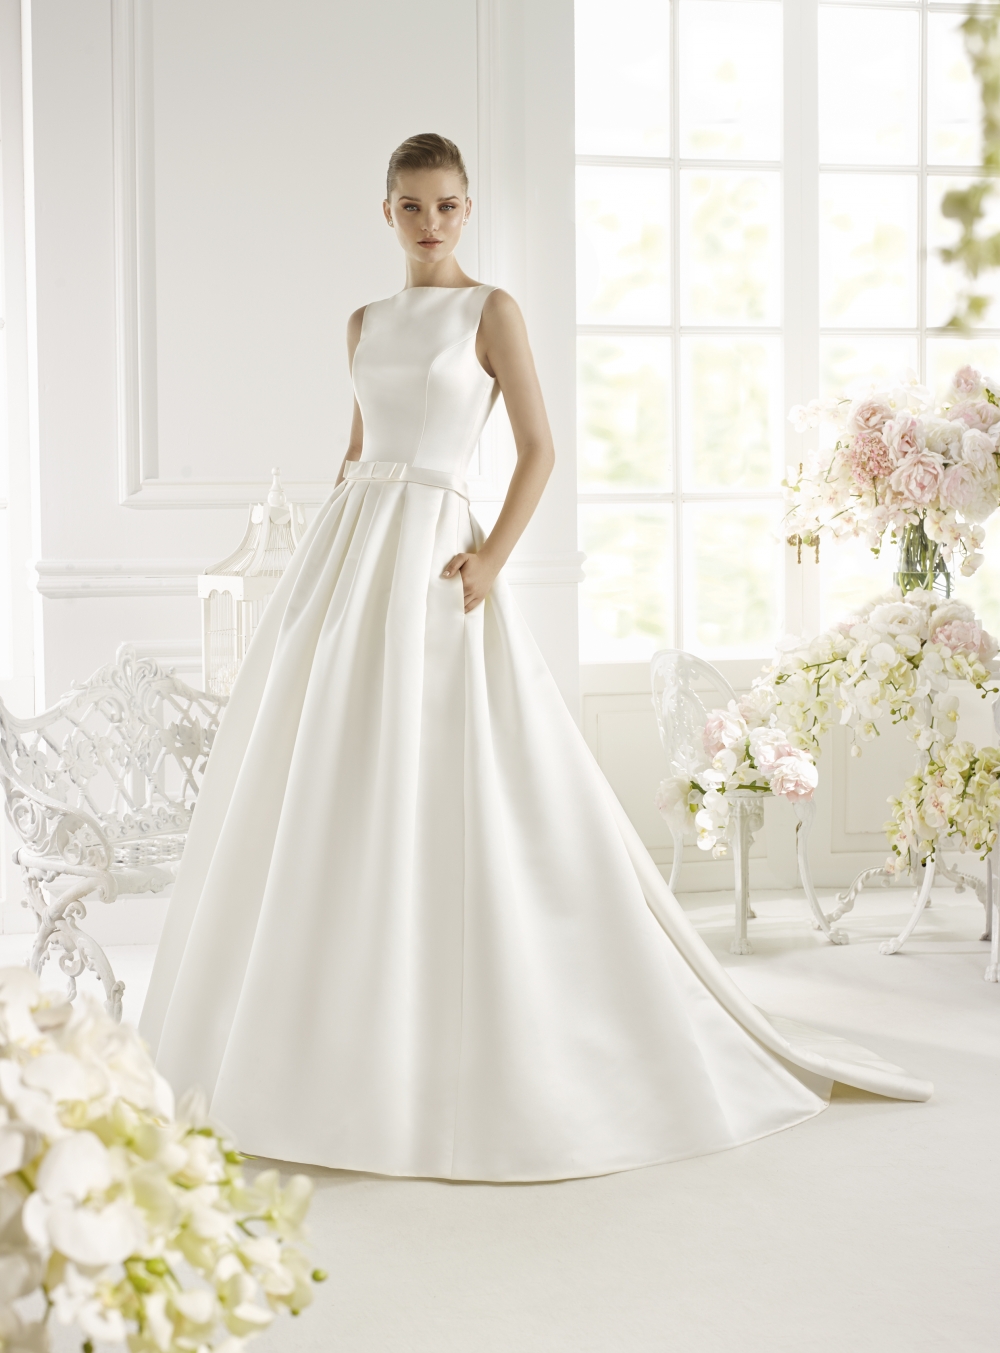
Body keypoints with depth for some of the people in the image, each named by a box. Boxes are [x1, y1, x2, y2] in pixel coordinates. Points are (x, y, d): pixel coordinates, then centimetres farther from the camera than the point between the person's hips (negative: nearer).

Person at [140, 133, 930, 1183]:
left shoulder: (490, 310, 0)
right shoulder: (365, 324, 16)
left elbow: (538, 447, -4)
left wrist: (494, 555, -15)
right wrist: (324, 557, 14)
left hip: (431, 555, -6)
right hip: (346, 553, 6)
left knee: (436, 800, -9)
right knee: (315, 801, 5)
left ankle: (453, 1059, 1)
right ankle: (325, 1048, 17)